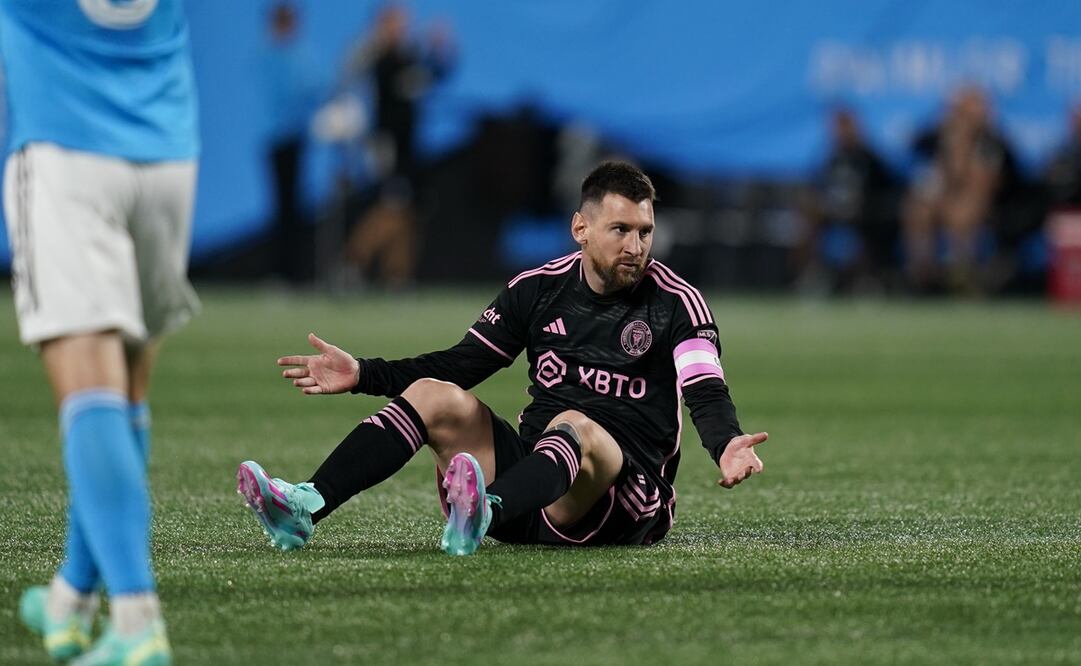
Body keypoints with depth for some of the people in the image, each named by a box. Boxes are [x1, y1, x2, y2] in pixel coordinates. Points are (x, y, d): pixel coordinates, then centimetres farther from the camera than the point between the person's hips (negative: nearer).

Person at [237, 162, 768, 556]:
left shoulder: (677, 304, -4)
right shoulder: (540, 287, 9)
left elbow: (706, 395, -17)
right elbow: (460, 365, 15)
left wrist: (726, 446, -40)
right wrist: (362, 374, 6)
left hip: (625, 504, -5)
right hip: (532, 468, 5)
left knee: (575, 426, -36)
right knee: (434, 396, -12)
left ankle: (484, 513, -69)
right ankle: (306, 508, -30)